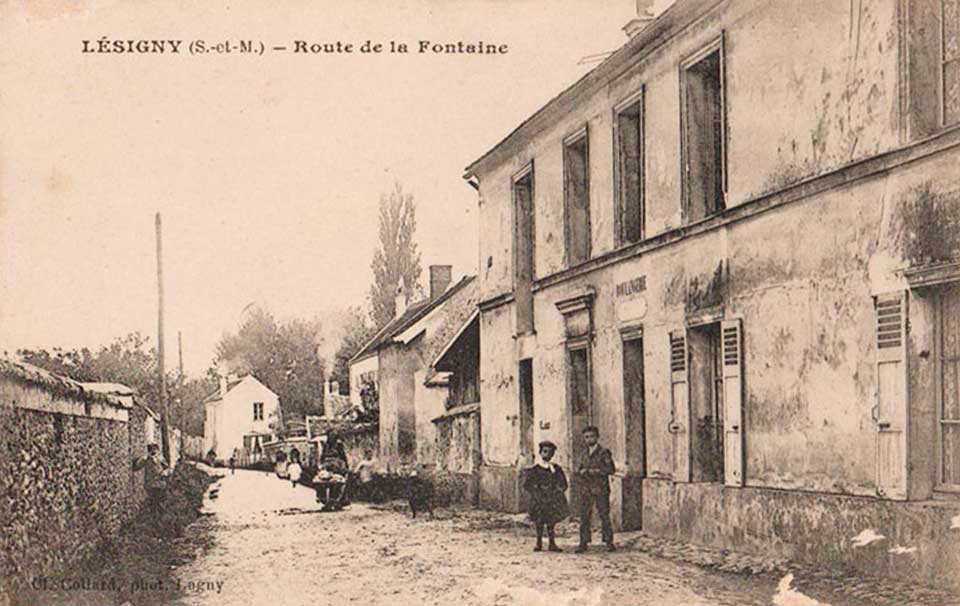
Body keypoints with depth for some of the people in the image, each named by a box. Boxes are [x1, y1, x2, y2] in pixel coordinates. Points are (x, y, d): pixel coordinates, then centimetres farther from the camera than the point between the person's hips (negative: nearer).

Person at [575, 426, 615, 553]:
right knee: (584, 516, 3)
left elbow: (610, 469, -10)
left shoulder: (604, 452, 0)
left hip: (600, 489, -5)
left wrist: (595, 471, -15)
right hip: (586, 490, 5)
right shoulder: (585, 454, 17)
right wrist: (581, 472, -2)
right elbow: (578, 470, 21)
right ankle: (583, 542, 7)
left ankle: (609, 542, -1)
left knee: (604, 515, -5)